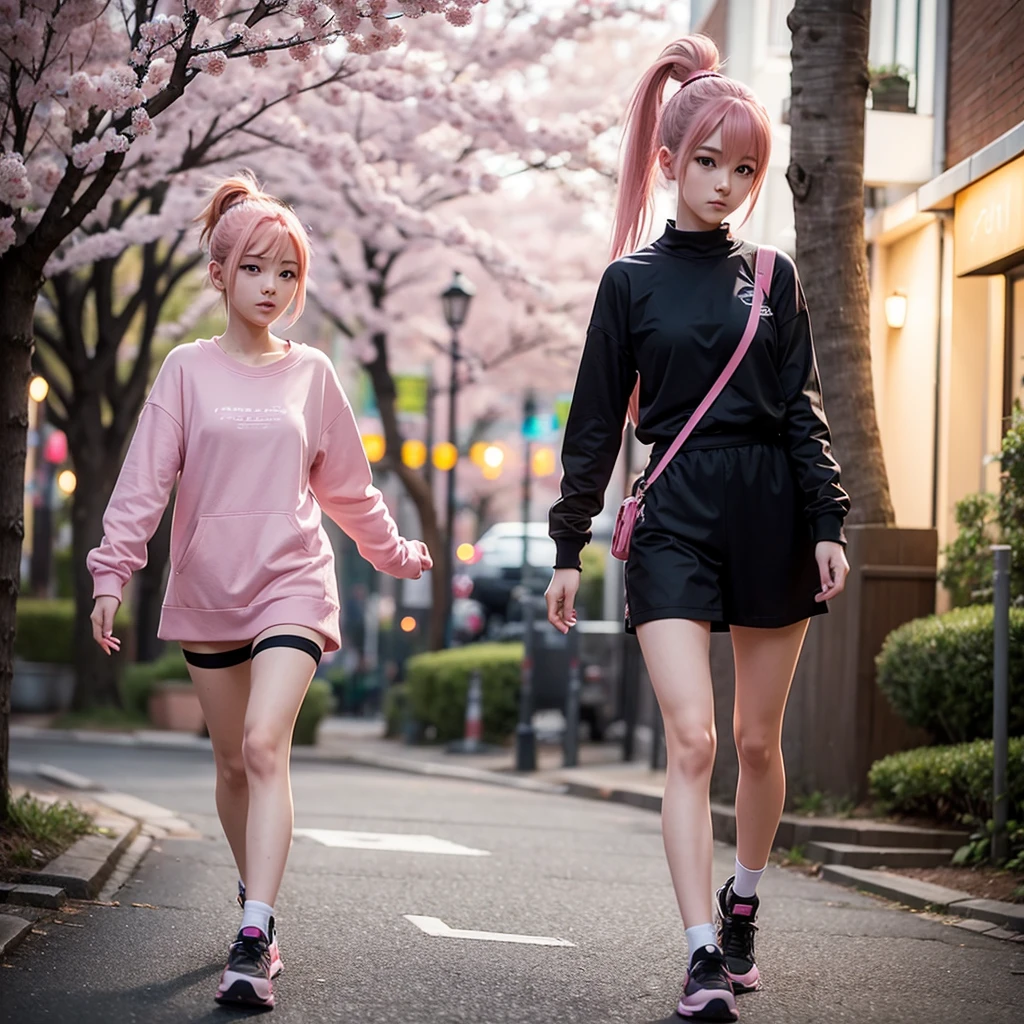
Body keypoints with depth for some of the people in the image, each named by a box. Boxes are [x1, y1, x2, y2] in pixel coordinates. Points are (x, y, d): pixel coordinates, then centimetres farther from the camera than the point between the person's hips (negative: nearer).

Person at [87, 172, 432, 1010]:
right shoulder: (190, 369, 2)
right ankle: (256, 902, 30)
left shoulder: (311, 374, 5)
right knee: (233, 762, 11)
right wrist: (113, 573, -9)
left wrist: (393, 554, 26)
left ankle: (254, 942, -24)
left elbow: (346, 485, 18)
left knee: (266, 745, -18)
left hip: (292, 582, -1)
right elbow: (145, 478, -2)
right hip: (207, 589, 1)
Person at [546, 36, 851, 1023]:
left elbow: (801, 409, 8)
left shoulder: (771, 276, 9)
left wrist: (828, 524, -2)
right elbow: (596, 421, 6)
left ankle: (742, 904, 31)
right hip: (675, 520, -2)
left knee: (757, 740, 9)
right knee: (691, 738, -13)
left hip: (770, 515, 2)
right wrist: (568, 546, 5)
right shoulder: (631, 280, 5)